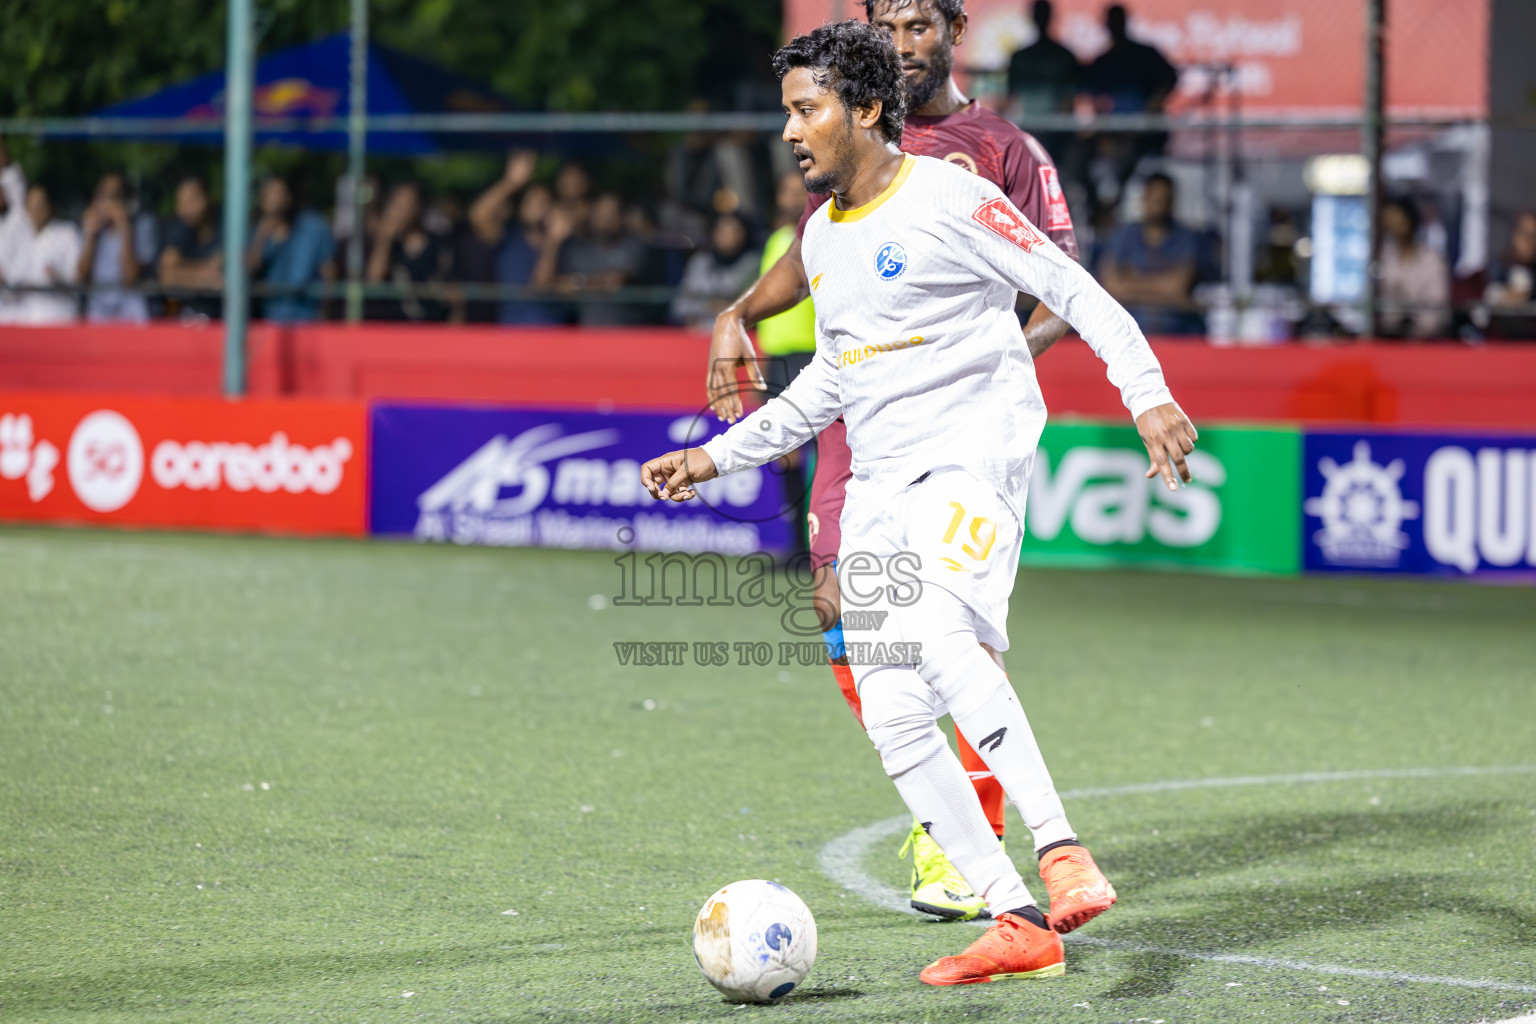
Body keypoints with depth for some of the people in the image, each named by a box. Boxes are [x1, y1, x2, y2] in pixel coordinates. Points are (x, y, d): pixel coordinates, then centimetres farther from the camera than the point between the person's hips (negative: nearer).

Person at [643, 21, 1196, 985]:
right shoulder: (822, 236, 16)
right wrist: (718, 456, 24)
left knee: (941, 635, -33)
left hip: (975, 454, -8)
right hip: (880, 482, 8)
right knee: (892, 713, -2)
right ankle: (1017, 922, 1)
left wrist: (1148, 395, -19)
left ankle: (1063, 850, -37)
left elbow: (1076, 292, -7)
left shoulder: (951, 197, -7)